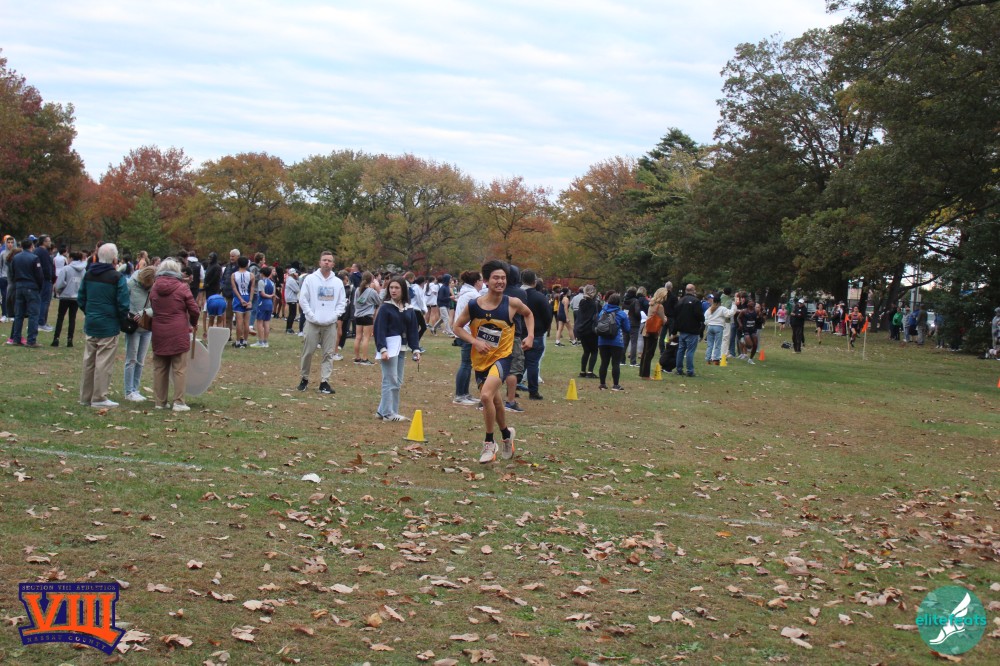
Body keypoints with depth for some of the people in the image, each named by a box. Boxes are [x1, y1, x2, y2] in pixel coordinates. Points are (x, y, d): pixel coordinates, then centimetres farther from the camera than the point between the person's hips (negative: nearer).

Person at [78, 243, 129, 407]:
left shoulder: (89, 274, 7)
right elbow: (123, 304, -15)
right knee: (104, 362, -1)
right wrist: (123, 319, 1)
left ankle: (86, 396, 21)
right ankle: (99, 398, 1)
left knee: (89, 360, 14)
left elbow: (81, 298, 12)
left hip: (90, 324, 7)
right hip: (109, 325, -7)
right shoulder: (117, 277, -14)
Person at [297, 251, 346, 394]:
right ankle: (304, 379, 18)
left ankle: (324, 382, 6)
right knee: (308, 352, 2)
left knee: (328, 353, 2)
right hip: (313, 323, -2)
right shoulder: (310, 279, -2)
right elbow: (303, 299, -2)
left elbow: (342, 302, 8)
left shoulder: (338, 282, 5)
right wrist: (312, 315, -10)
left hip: (330, 324, 2)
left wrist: (334, 315, -7)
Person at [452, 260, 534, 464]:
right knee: (495, 401, 19)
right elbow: (457, 327, 1)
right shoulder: (474, 305, -10)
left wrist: (530, 336, -1)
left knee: (486, 395, -25)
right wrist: (475, 341, -14)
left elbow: (528, 314, 12)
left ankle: (489, 443, -7)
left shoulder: (512, 303, -10)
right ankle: (506, 434, 48)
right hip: (480, 360, 3)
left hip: (501, 357, -3)